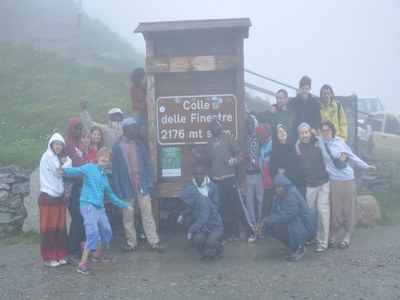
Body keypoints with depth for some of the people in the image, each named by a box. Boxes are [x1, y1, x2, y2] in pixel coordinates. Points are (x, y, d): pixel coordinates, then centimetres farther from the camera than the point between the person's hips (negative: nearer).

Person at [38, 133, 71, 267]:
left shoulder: (57, 157, 17)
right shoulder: (48, 156, -9)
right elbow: (58, 172, -14)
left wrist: (65, 163, -8)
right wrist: (67, 163, -1)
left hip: (59, 196, 7)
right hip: (48, 197, -7)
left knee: (60, 227, 7)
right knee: (49, 228, 0)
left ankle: (60, 255, 15)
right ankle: (49, 257, 7)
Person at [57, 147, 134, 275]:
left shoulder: (105, 176, 18)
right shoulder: (90, 168, -1)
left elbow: (110, 195, 28)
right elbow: (77, 171, -19)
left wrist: (125, 205, 32)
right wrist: (65, 171, -41)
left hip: (100, 208, 8)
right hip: (88, 206, -8)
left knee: (107, 232, 19)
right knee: (93, 234, -21)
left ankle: (98, 254, 42)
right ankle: (82, 264, -15)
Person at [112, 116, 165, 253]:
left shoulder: (139, 143, 4)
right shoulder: (117, 146, -6)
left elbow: (146, 163, 6)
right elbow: (116, 169, -5)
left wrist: (149, 181, -2)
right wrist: (118, 191, -7)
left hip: (142, 186, 2)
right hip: (127, 187, -2)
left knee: (147, 215, 4)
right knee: (128, 217, 9)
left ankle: (154, 242, 6)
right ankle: (131, 243, 22)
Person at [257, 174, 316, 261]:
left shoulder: (292, 194, -21)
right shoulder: (279, 195, 9)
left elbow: (288, 215, -28)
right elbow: (274, 212, 6)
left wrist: (268, 219, -22)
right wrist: (265, 221, -14)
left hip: (304, 227, -10)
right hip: (294, 222, 10)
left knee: (276, 227, -25)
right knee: (270, 226, 0)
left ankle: (299, 248, -7)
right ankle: (295, 247, 11)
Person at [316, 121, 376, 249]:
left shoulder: (339, 141, 3)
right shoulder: (319, 141, -3)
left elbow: (352, 156, 10)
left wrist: (366, 166, 13)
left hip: (348, 179, 2)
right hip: (333, 181, -2)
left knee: (349, 208, 5)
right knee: (335, 209, 0)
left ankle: (347, 236, 19)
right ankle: (333, 235, 18)